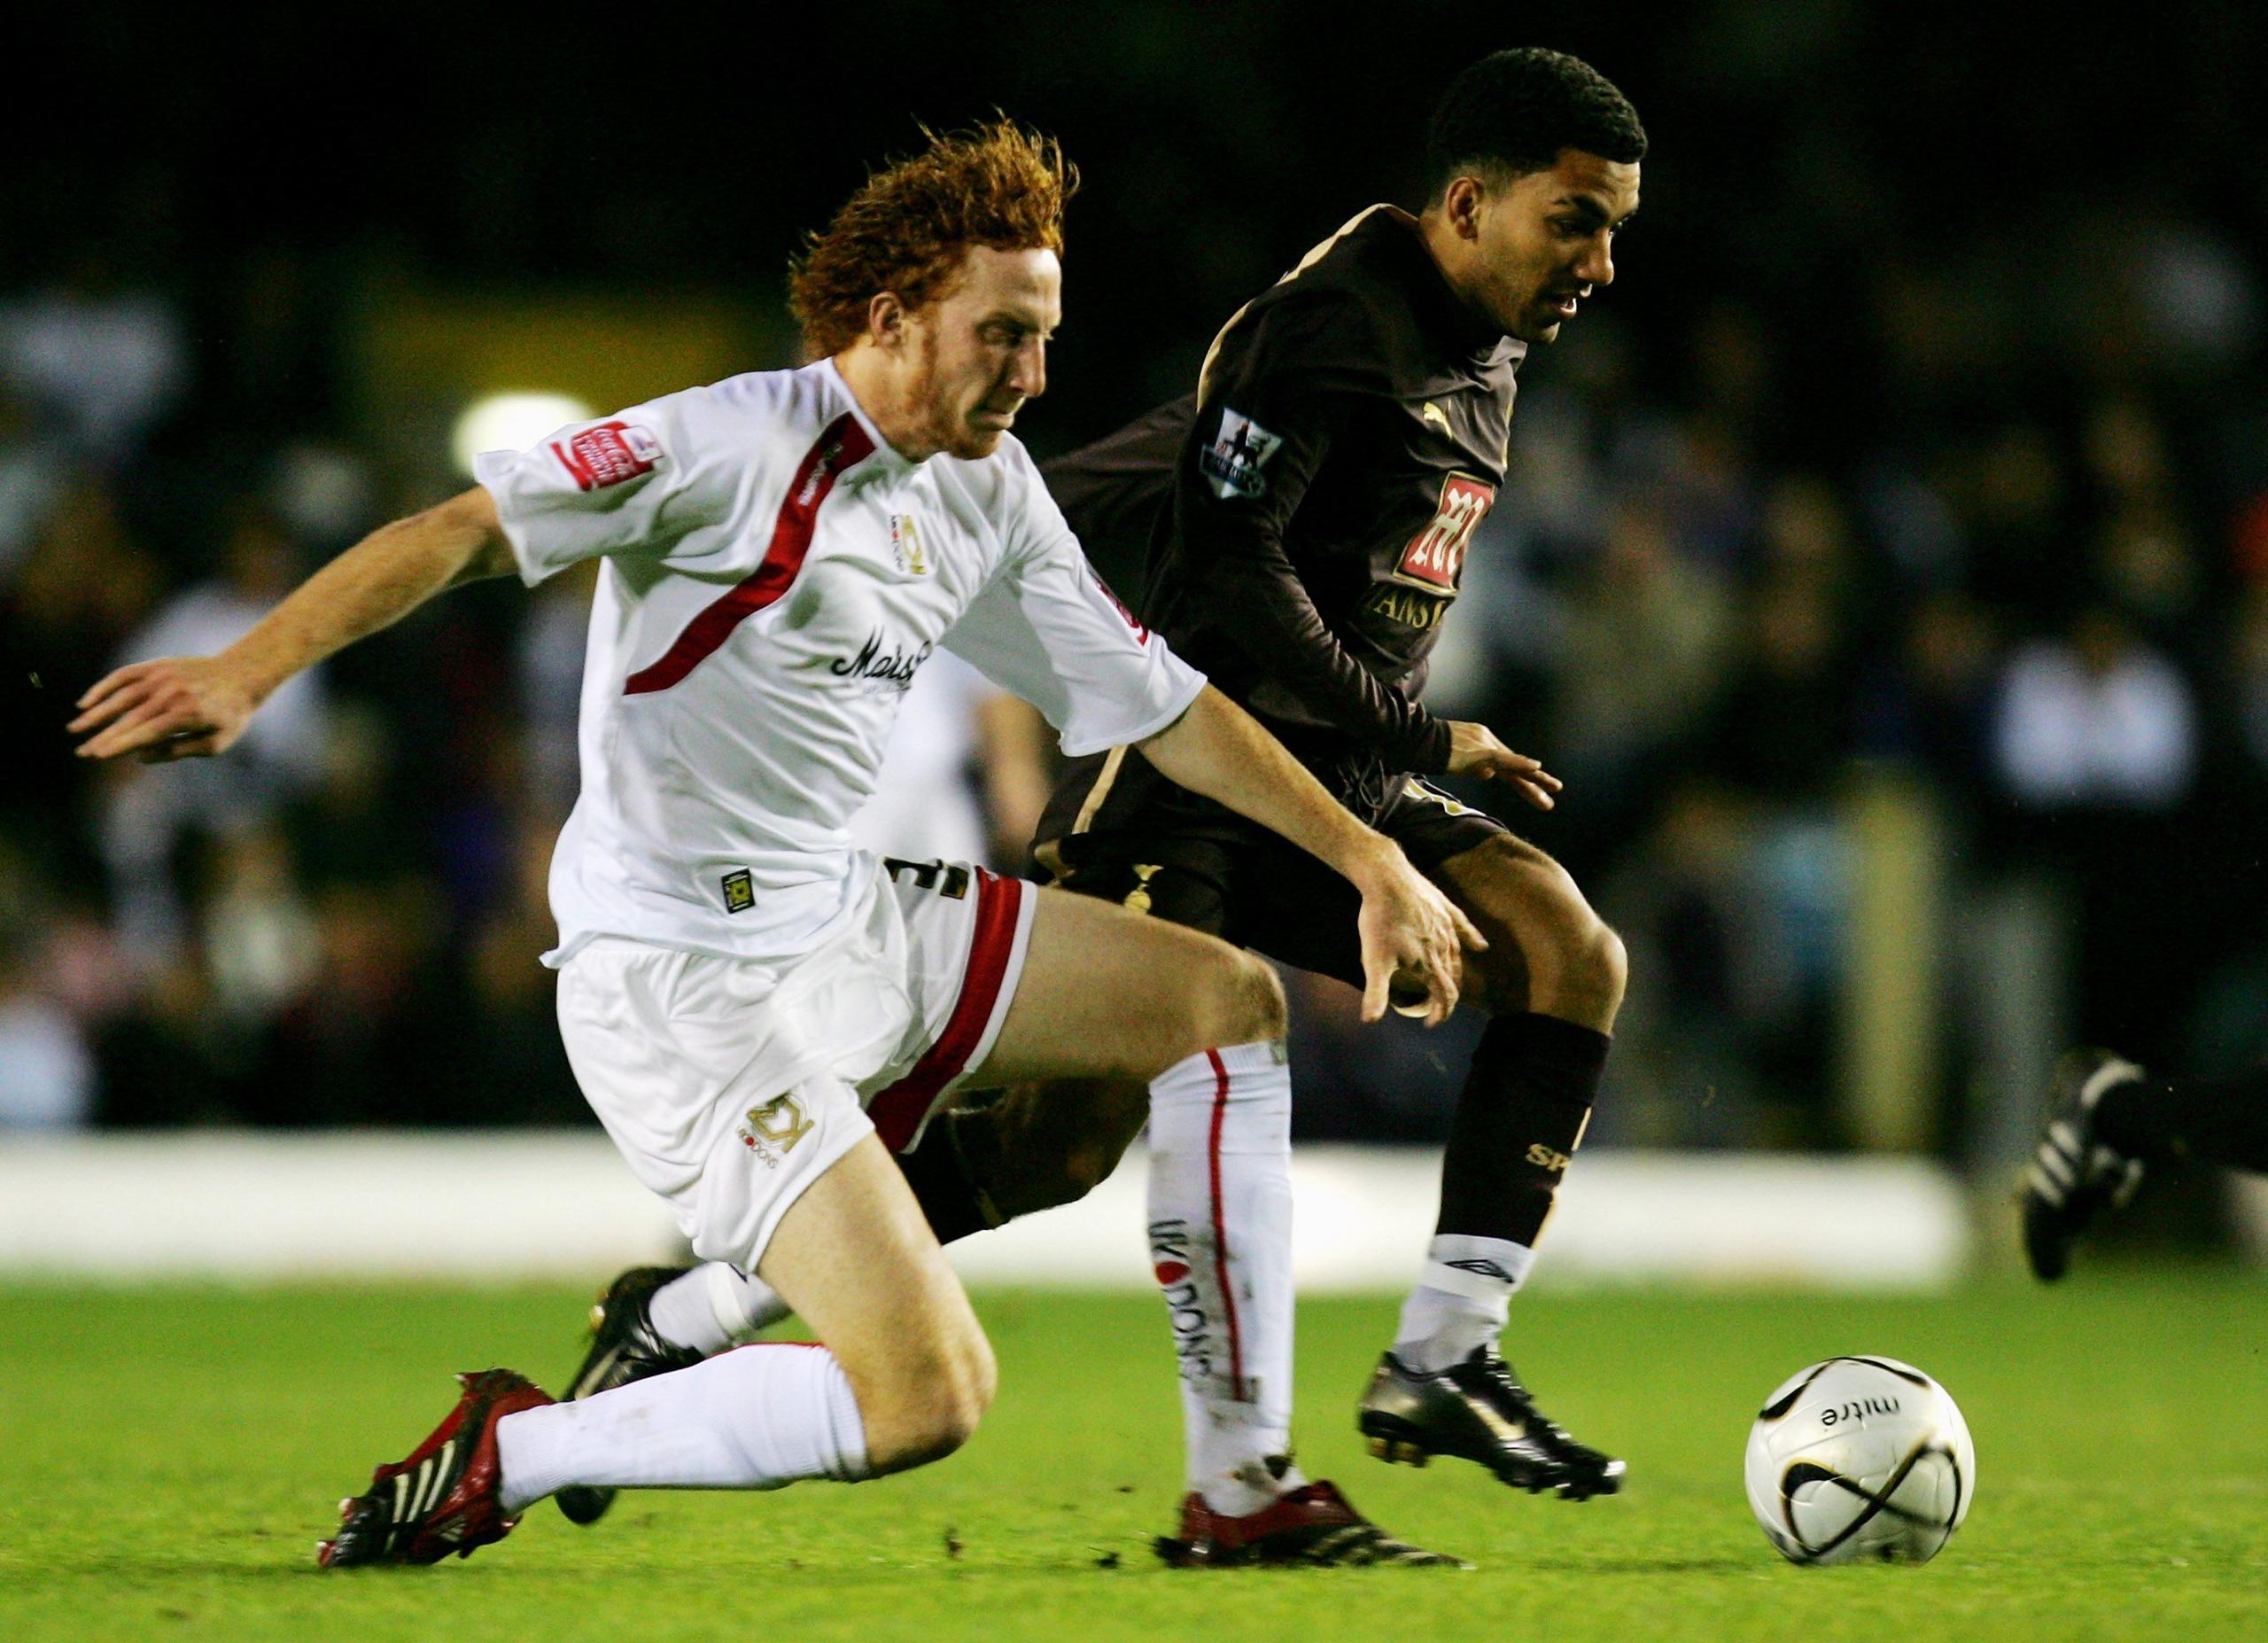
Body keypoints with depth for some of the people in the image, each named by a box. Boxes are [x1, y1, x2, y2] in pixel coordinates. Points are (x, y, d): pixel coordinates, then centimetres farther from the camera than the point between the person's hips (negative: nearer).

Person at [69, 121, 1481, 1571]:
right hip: (688, 989, -9)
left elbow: (1160, 703, 18)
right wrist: (249, 671, -36)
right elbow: (472, 526, -24)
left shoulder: (991, 491, 9)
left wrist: (1369, 858, 17)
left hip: (858, 930, 9)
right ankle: (501, 1456, -4)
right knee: (930, 1398, -19)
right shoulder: (740, 444, -17)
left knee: (1229, 1006, 11)